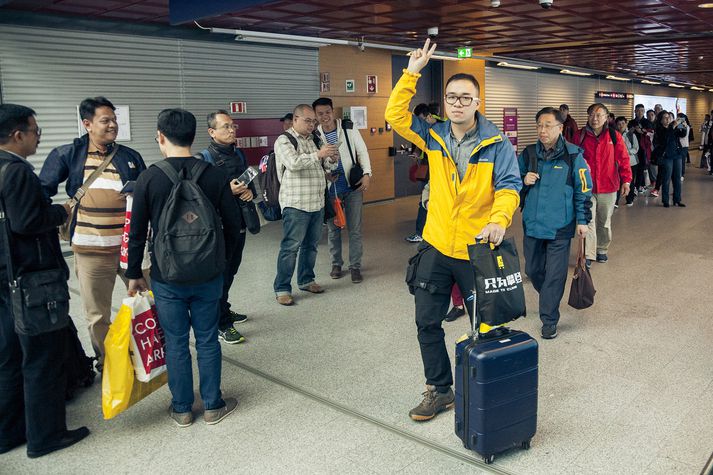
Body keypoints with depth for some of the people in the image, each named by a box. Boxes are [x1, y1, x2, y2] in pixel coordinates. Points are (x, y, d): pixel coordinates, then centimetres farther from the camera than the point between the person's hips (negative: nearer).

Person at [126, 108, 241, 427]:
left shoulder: (150, 178, -10)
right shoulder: (214, 175, -6)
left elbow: (137, 233, -4)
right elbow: (232, 226, 0)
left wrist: (134, 274, 8)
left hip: (166, 277, -1)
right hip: (209, 276, 1)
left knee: (176, 343, 12)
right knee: (207, 340, 13)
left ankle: (182, 409, 25)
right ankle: (213, 406, 24)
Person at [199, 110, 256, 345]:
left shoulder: (239, 154, 12)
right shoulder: (205, 158, -11)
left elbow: (250, 182, 21)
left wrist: (250, 191, -1)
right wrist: (228, 191, -26)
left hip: (239, 222, 7)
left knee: (230, 271, 18)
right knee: (220, 273, -1)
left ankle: (224, 310, 36)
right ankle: (221, 325, 8)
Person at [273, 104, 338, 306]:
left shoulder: (313, 140, 16)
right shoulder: (284, 140, -5)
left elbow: (325, 167, 18)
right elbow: (293, 163, -22)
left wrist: (332, 159, -4)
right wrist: (318, 154, -23)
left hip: (317, 203, 7)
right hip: (296, 204, -7)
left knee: (311, 245, 15)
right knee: (290, 247, -4)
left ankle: (306, 280, 29)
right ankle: (281, 289, 3)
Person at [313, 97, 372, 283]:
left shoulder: (349, 129, -4)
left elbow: (362, 152, -1)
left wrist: (367, 174, -11)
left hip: (352, 186, -1)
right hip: (330, 189, 1)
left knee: (355, 229, 2)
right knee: (333, 229, 11)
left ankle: (355, 266, 14)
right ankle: (336, 264, 27)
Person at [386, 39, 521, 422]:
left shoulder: (497, 144, -8)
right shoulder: (433, 137, 3)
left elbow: (508, 187, -15)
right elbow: (395, 115, 0)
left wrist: (498, 220, -34)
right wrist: (412, 72, -6)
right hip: (436, 247, 4)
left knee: (486, 325, 11)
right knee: (427, 322, 10)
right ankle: (439, 390, 27)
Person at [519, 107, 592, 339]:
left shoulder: (573, 155, -7)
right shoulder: (529, 154, 3)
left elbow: (583, 190, -2)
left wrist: (582, 220, -2)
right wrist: (523, 180, -8)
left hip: (560, 227, -4)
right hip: (532, 224, 4)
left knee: (554, 275, 0)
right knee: (532, 270, 16)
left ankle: (549, 320, 12)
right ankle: (549, 299, 44)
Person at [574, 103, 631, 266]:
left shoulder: (614, 136, -1)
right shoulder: (580, 135, -1)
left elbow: (623, 159, 0)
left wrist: (626, 180, -8)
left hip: (608, 187, 1)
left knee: (605, 221, 14)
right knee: (588, 221, -6)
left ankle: (602, 250, 31)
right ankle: (588, 255, 0)